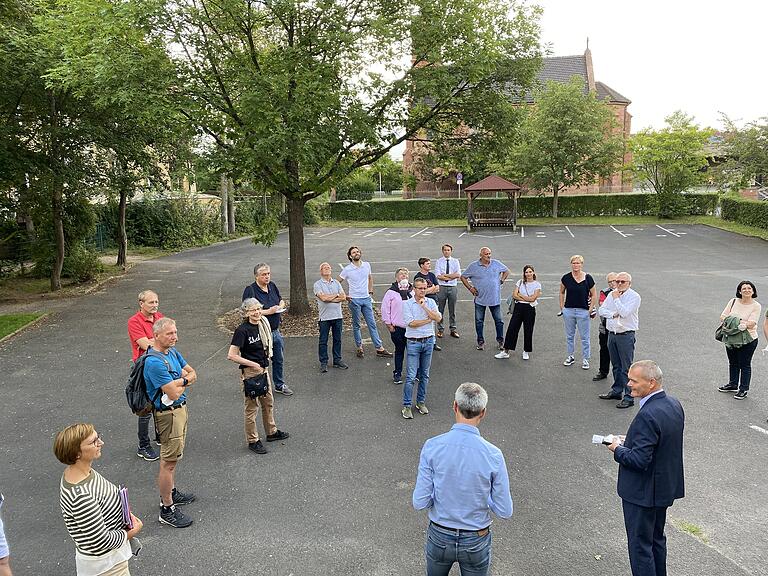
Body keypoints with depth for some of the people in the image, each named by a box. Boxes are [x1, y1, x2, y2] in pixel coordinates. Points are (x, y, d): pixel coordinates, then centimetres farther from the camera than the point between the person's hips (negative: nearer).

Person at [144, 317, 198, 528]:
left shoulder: (172, 351, 5)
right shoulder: (154, 362, -24)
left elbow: (193, 374, 9)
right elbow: (174, 394, -25)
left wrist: (182, 380, -13)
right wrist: (185, 381, -5)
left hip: (180, 409, 10)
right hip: (168, 413, -10)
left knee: (174, 456, 22)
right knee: (168, 461, -2)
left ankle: (171, 493, 38)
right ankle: (167, 509, 6)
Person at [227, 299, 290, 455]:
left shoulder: (263, 324, 3)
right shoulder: (242, 330, -19)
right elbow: (231, 355, -21)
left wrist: (265, 362, 7)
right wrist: (252, 364, -20)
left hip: (263, 370, 8)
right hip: (249, 372, -8)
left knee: (268, 402, 20)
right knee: (251, 407, 3)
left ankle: (271, 432, 38)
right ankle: (252, 441, 16)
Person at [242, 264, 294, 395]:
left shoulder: (272, 286, 7)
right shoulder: (250, 290, -15)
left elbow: (281, 301, 21)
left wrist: (280, 306, -3)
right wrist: (268, 311, -21)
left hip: (275, 330, 7)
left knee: (278, 359, 18)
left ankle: (279, 385, 34)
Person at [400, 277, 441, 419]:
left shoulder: (431, 302, 5)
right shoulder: (407, 304, -5)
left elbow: (438, 318, -8)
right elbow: (411, 323, -15)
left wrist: (424, 306, -13)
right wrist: (429, 320, -8)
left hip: (428, 341, 4)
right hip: (413, 342, -4)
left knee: (425, 375, 12)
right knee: (411, 376, -5)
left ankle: (421, 402, 24)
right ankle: (406, 406, 3)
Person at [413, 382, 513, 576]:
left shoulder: (432, 446, -20)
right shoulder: (493, 455, -21)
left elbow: (420, 502, -16)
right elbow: (505, 511, -12)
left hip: (439, 537, 1)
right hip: (476, 542, -1)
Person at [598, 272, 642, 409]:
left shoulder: (634, 296, -8)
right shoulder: (612, 294, 11)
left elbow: (624, 312, -21)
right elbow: (601, 310, 7)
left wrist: (616, 299, -12)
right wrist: (613, 314, -10)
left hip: (626, 335, -6)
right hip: (612, 334, 7)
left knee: (627, 367, -5)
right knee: (616, 366, 17)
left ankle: (629, 397, -1)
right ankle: (617, 391, 29)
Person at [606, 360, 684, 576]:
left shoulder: (647, 415, -29)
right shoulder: (674, 404, 0)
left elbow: (639, 460, -29)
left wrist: (618, 449, -12)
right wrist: (629, 441, 7)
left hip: (643, 493, -9)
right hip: (665, 487, 10)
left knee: (640, 546, 5)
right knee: (657, 539, 25)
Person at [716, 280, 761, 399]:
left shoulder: (756, 306, -10)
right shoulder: (733, 302, 1)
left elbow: (752, 323, -18)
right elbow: (722, 317, -1)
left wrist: (744, 325, -35)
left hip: (748, 340, -4)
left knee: (744, 365, 4)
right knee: (733, 363, 18)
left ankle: (743, 389, 16)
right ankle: (733, 384, 35)